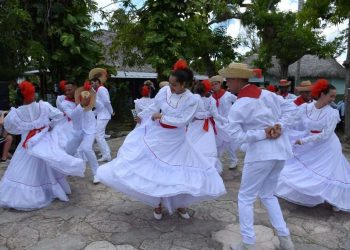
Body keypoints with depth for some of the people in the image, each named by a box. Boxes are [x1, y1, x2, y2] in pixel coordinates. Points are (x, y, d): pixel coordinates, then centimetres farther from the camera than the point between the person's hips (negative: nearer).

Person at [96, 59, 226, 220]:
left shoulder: (191, 100, -17)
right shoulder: (164, 91, -10)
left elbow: (182, 121, -21)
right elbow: (154, 107, 6)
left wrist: (162, 117, -19)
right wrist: (141, 116, 13)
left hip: (176, 140, -2)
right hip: (157, 135, 2)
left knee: (179, 171, 4)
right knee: (154, 170, 7)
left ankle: (179, 204, 29)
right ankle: (157, 203, 28)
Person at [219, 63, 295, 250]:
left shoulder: (237, 107, -14)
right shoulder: (268, 94, 4)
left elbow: (234, 135, -19)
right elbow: (289, 107, 12)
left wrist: (262, 134, -17)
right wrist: (279, 126, 0)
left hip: (261, 153, -7)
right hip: (280, 150, 7)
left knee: (246, 197, 9)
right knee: (267, 195, 22)